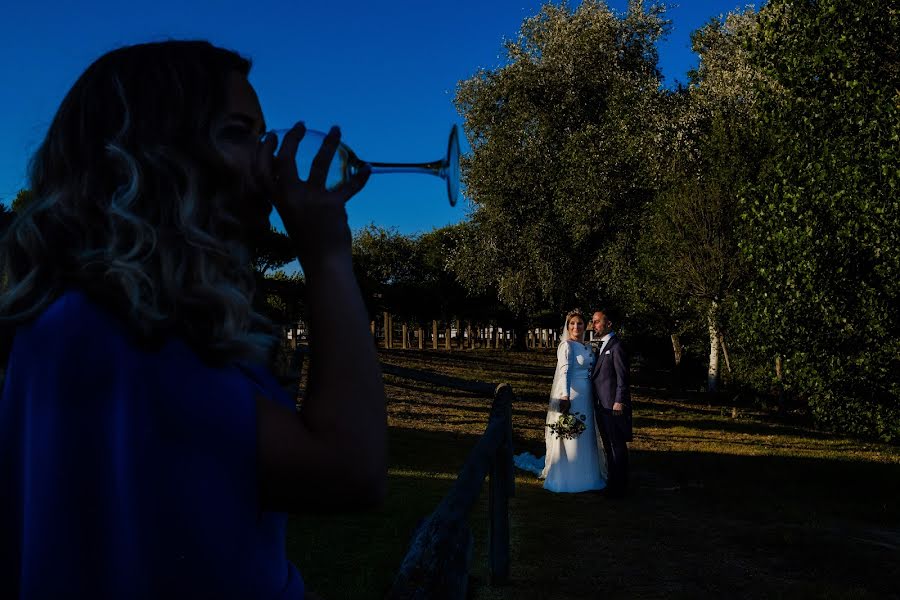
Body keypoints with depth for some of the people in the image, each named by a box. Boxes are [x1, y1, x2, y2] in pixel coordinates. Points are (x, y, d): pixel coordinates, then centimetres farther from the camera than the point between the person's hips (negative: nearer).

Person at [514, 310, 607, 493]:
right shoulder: (567, 345, -9)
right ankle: (566, 477, 7)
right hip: (571, 395, -8)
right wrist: (565, 397, -25)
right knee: (569, 438, -2)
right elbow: (564, 372, -16)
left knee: (585, 437, 14)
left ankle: (583, 475, 25)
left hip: (586, 397, 8)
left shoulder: (588, 347, 14)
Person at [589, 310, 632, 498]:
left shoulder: (616, 346, -11)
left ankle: (618, 486, 4)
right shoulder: (601, 346, 17)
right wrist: (596, 402, 16)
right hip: (601, 405, 9)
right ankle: (613, 481, 23)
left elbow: (622, 376, -15)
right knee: (608, 446, 14)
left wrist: (619, 402, -18)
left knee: (618, 446, -2)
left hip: (613, 405, -9)